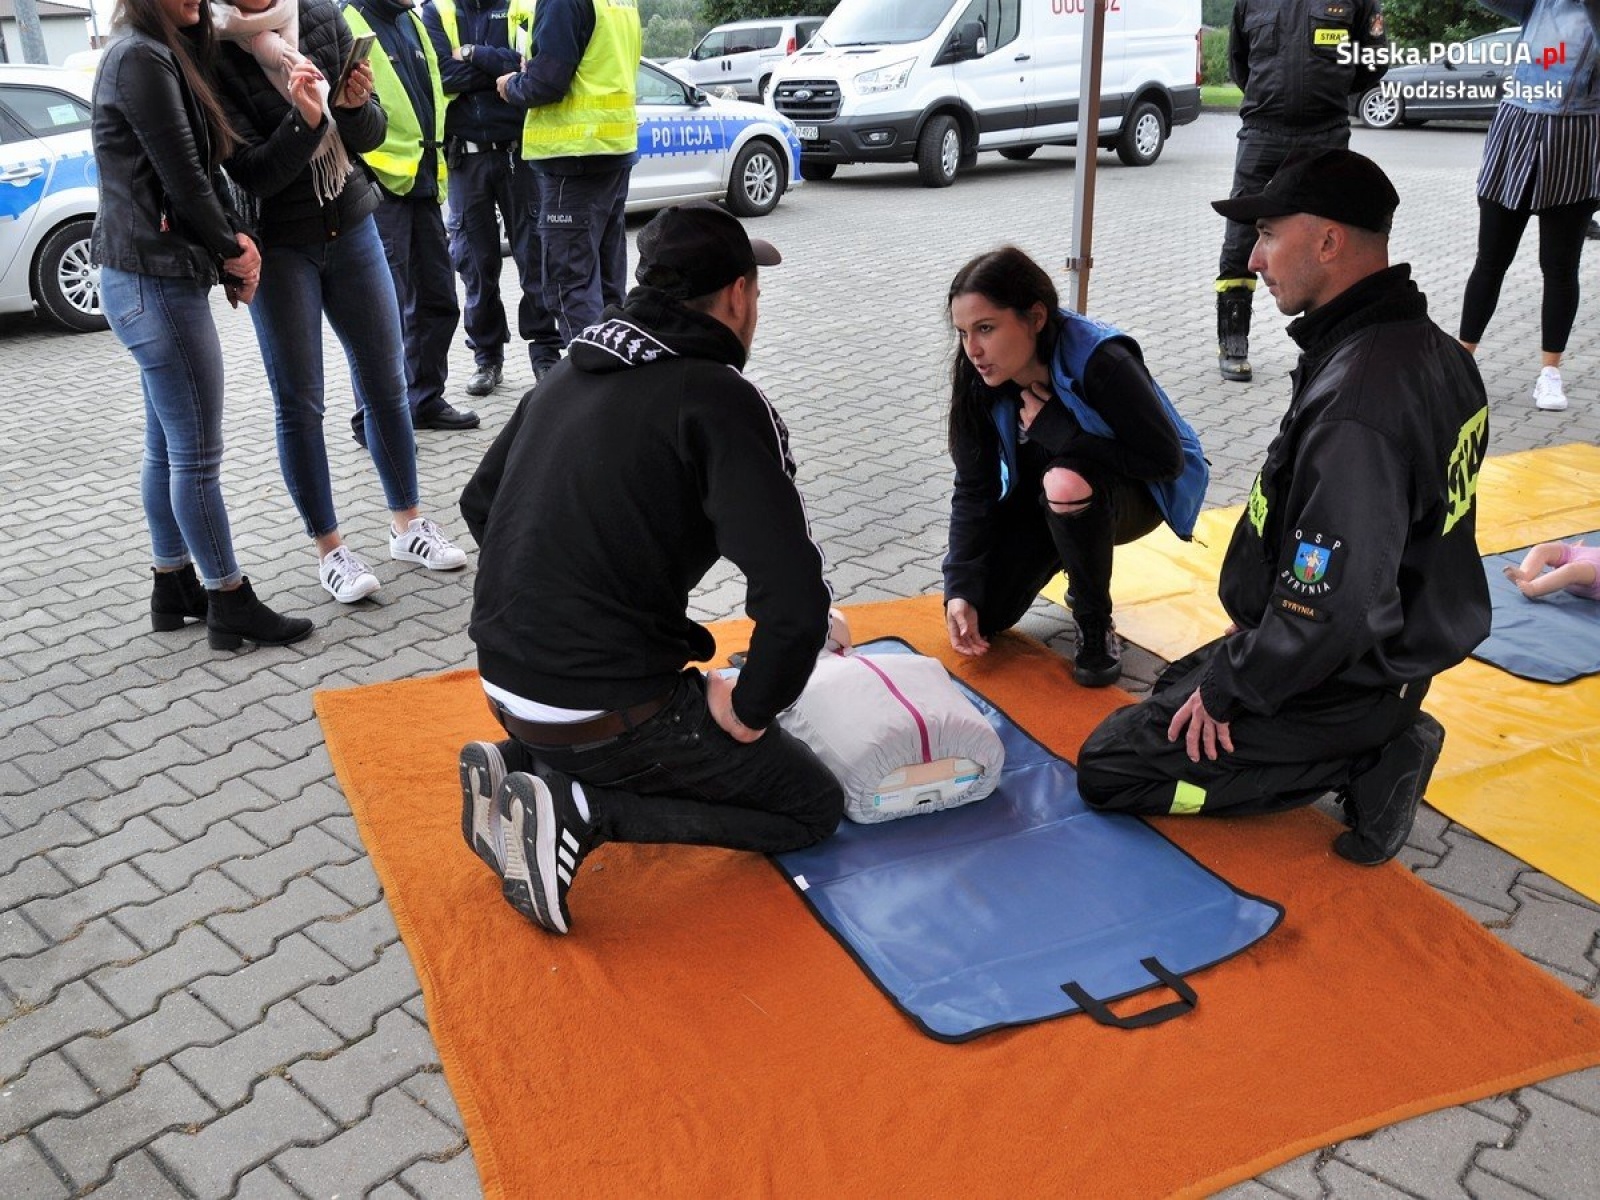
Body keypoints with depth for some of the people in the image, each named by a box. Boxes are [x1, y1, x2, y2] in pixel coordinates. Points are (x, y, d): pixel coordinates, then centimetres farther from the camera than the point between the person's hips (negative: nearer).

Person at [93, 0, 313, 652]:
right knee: (197, 455, -4)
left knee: (167, 447, 15)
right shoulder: (141, 59, -14)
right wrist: (231, 249, -2)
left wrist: (236, 239, -1)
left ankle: (174, 588, 26)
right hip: (154, 282, -10)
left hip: (161, 279, 10)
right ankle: (230, 604, 5)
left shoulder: (169, 55, 17)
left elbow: (204, 168, 14)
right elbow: (182, 178, -16)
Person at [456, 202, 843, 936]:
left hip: (503, 680, 8)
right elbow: (794, 598, -25)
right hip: (607, 710, -7)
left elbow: (479, 503, 19)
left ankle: (522, 766, 10)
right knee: (814, 807, 9)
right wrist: (749, 713, -9)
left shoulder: (572, 372, 7)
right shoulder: (723, 402, -16)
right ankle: (579, 813, -8)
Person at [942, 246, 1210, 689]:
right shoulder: (979, 377, -16)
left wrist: (1056, 431, -31)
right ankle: (1067, 549, 20)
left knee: (1067, 484, -39)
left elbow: (1167, 460, -30)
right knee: (978, 614, -11)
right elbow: (974, 489, -14)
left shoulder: (1101, 362, -32)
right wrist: (960, 588, -25)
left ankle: (1095, 623, -12)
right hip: (1040, 495, 5)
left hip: (1135, 492, -5)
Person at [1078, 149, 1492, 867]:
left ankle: (1358, 764, -5)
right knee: (1177, 686, 28)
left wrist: (1226, 690, -16)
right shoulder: (1428, 349, 0)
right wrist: (1256, 623, 14)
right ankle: (1371, 749, 10)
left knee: (1106, 768, -2)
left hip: (1341, 680, -9)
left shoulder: (1355, 405, -32)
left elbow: (1332, 612, -32)